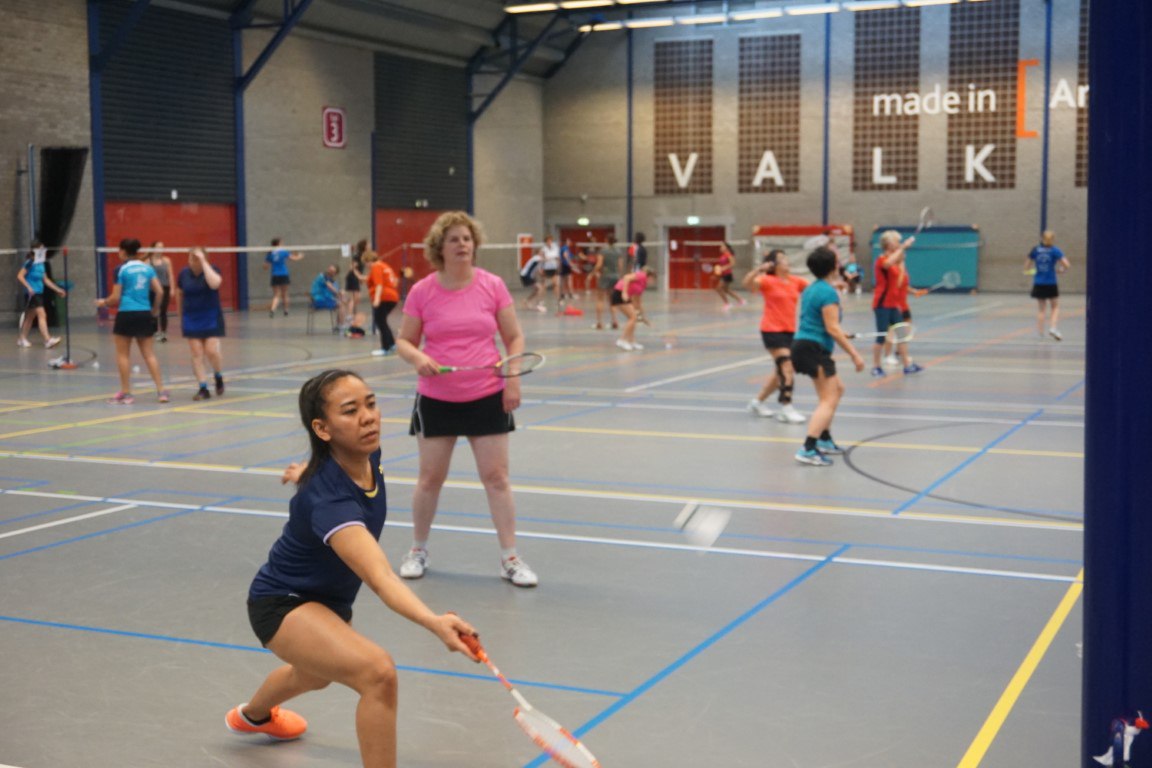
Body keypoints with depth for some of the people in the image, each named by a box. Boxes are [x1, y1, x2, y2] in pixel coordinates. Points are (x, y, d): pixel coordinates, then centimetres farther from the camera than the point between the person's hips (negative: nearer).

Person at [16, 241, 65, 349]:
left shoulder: (42, 263, 13)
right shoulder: (30, 263, -11)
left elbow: (45, 279, 20)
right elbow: (20, 276, -15)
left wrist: (58, 289, 18)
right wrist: (29, 287, -25)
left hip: (39, 293, 9)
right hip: (32, 294, -9)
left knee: (30, 317, 15)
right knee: (42, 315, -16)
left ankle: (22, 338, 25)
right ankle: (47, 340, -23)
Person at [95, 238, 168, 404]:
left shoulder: (122, 269, -6)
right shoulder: (147, 267, 7)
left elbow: (116, 298, -5)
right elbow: (159, 291, 2)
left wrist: (103, 302, 15)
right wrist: (155, 309, 17)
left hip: (126, 314, -4)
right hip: (145, 314, 4)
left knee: (123, 354, 7)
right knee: (149, 354, 8)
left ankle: (126, 393, 9)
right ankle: (161, 390, 2)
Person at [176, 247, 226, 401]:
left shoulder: (212, 270, -9)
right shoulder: (184, 274, -1)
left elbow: (214, 283, -32)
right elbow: (179, 294, 15)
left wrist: (203, 262, -27)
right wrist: (182, 315, 19)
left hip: (211, 318, -3)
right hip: (191, 319, 3)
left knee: (212, 351, -11)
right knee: (196, 354, -2)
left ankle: (218, 377, 18)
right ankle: (203, 388, 3)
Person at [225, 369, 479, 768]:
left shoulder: (366, 453, -17)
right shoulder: (327, 499, -41)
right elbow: (380, 577, -53)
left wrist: (308, 470, 30)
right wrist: (435, 623, -68)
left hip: (330, 597, 9)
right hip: (283, 603, -9)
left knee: (316, 675, 39)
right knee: (378, 672, -34)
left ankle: (253, 715, 73)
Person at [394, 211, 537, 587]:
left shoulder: (493, 286, -3)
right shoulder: (422, 292, -4)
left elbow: (514, 337, 3)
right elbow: (404, 341, 3)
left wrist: (513, 379, -8)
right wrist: (417, 358, -18)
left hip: (488, 397, 0)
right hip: (436, 398, 0)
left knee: (496, 477, 1)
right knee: (430, 478, 9)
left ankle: (510, 558, 9)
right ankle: (418, 550, 28)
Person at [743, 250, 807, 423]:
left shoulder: (795, 281, 7)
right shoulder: (768, 280, -9)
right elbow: (747, 283, -24)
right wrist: (759, 269, -39)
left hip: (790, 331, 7)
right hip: (772, 330, -7)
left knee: (782, 371, 15)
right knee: (787, 367, -17)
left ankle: (758, 401, 30)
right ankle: (786, 409, -14)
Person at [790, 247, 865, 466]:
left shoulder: (811, 289, 14)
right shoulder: (828, 292, -15)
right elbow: (832, 328, -19)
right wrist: (854, 354, -17)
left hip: (802, 344, 10)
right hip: (814, 349, -10)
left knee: (837, 389, 23)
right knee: (829, 401, -10)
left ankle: (824, 439, 26)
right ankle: (808, 449, -21)